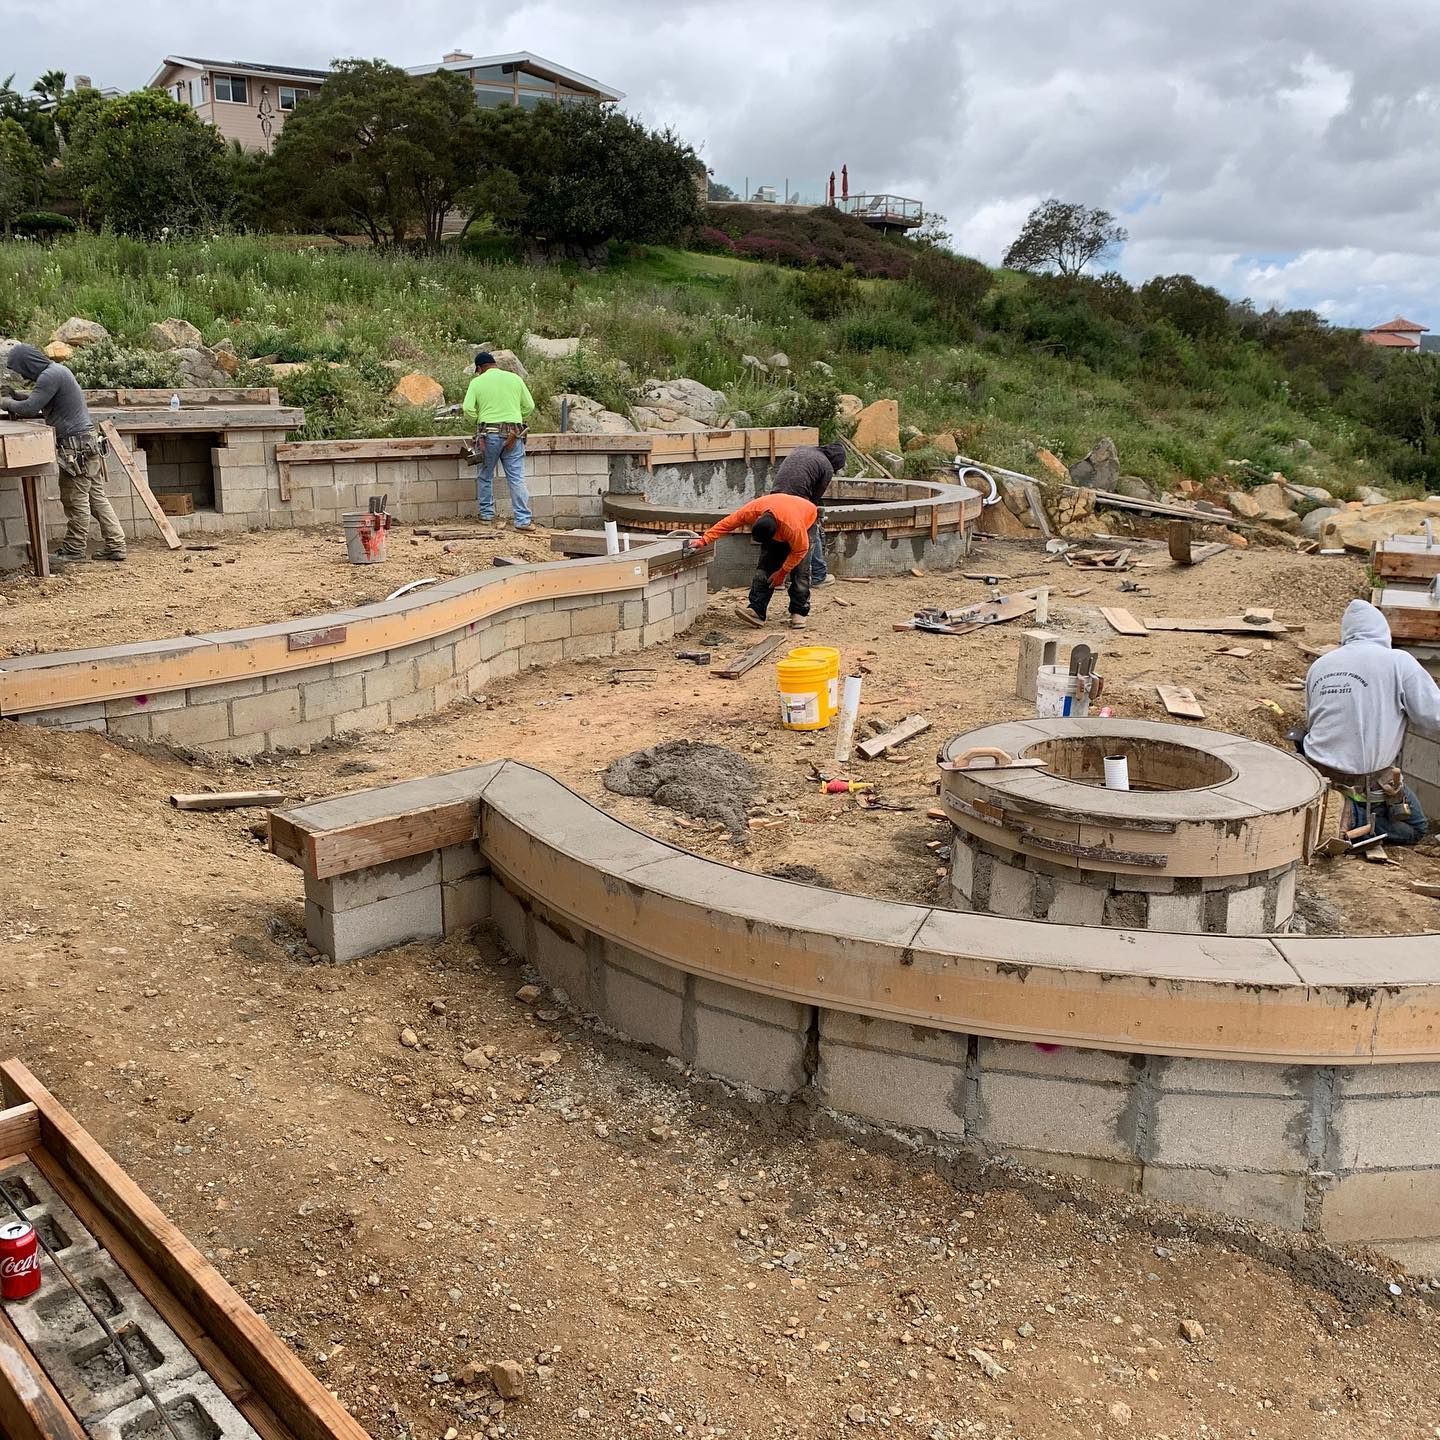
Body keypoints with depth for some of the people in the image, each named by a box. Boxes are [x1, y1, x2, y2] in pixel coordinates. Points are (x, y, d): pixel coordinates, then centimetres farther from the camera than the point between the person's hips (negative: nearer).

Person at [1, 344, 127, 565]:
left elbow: (29, 407, -18)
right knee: (97, 497, 9)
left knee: (75, 500, -2)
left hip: (77, 445, -10)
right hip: (86, 441, 10)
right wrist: (18, 410, 14)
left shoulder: (51, 375, -14)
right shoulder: (56, 371, 18)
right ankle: (115, 545, 9)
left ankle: (74, 551, 4)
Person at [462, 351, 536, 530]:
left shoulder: (477, 382, 0)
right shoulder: (515, 379, 6)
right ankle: (523, 520, -5)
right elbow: (529, 406, 8)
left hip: (489, 434, -1)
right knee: (517, 478, 0)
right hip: (514, 434, 1)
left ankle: (486, 513, 23)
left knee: (485, 476, 16)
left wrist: (479, 418, 9)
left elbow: (468, 408, -8)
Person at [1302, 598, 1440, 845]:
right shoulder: (1398, 661, -10)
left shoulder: (1319, 665, 3)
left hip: (1317, 770, 4)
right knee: (1416, 828, 16)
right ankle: (1351, 817, -8)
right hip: (1369, 777, -4)